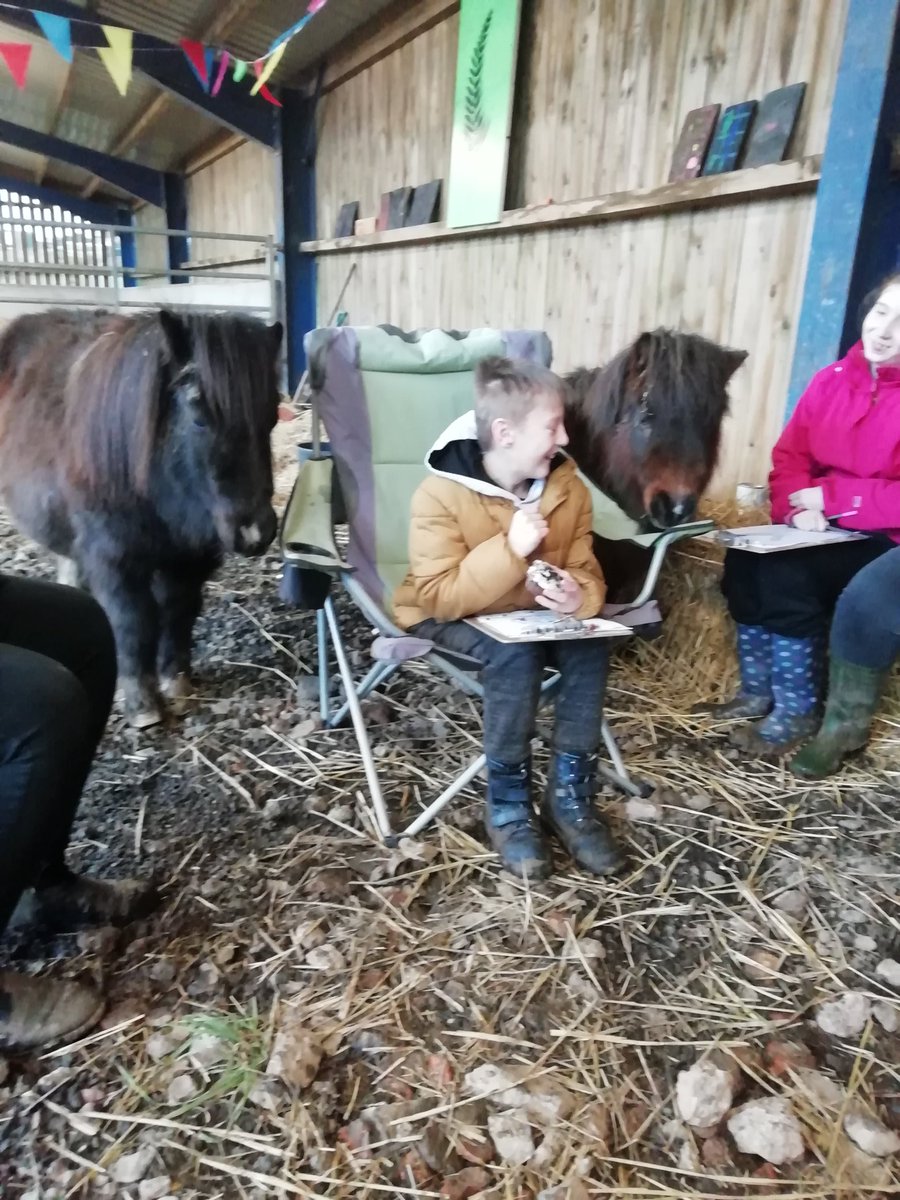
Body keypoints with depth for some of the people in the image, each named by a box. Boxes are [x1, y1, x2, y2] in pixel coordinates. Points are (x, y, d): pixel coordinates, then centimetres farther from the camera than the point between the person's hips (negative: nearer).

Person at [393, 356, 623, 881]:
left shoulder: (568, 486, -7)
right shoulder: (441, 494, -23)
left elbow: (584, 568, -1)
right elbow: (439, 596, -27)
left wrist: (579, 595, -26)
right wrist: (510, 549, -38)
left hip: (535, 613, 5)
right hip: (450, 615, -4)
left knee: (590, 645, -24)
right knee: (516, 654, -34)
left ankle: (571, 793, -9)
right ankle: (508, 803, -15)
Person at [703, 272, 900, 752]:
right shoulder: (831, 381, 4)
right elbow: (788, 458, 4)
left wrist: (829, 497, -17)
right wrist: (799, 508, -14)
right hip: (826, 531, 6)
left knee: (785, 573, -26)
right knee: (746, 560, -16)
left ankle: (798, 709, -8)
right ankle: (759, 692, 0)